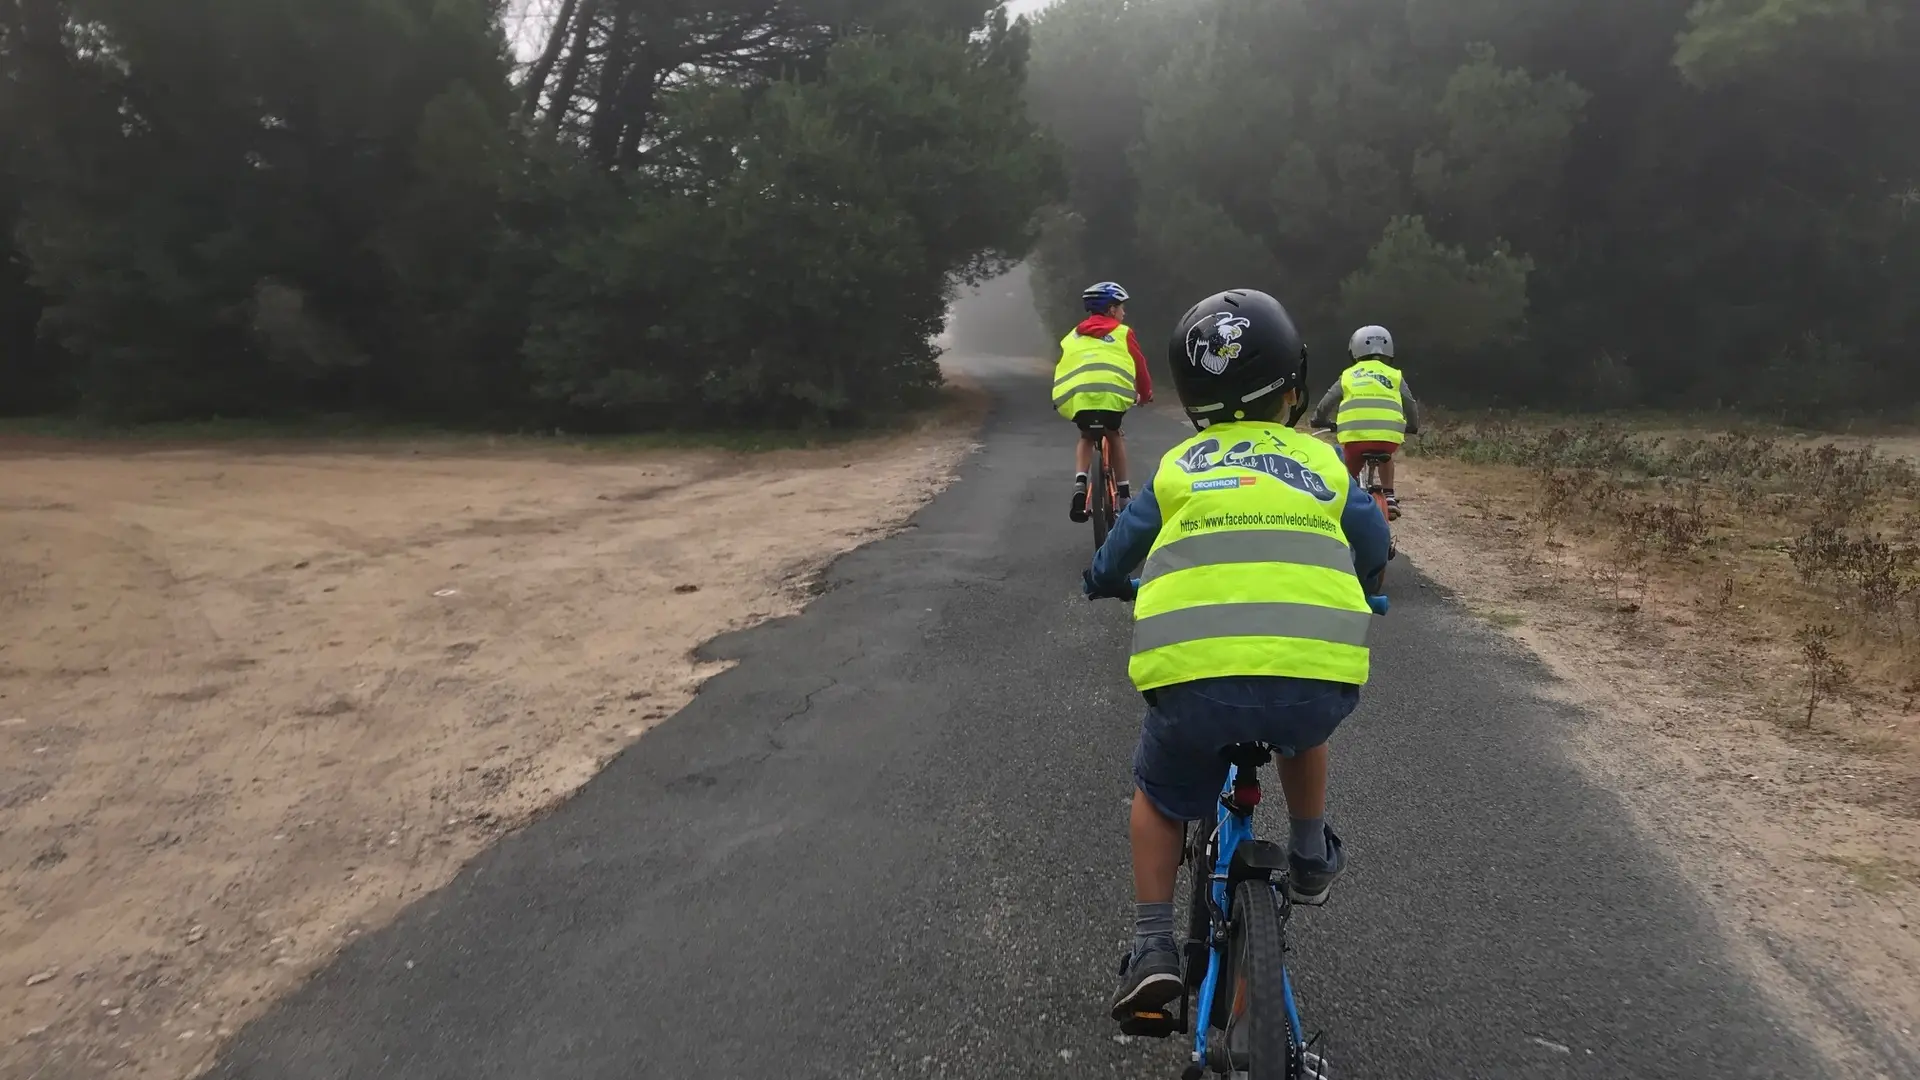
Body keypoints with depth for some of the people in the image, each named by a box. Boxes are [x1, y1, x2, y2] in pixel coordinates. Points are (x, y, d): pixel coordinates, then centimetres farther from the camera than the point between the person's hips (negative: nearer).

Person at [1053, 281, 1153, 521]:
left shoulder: (1074, 336, 30)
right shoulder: (1122, 332, 22)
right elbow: (1139, 364, 25)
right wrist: (1145, 393, 41)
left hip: (1076, 395, 2)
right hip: (1111, 392, -2)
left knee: (1086, 437, 28)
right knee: (1114, 435, 25)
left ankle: (1080, 483, 5)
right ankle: (1123, 493, 25)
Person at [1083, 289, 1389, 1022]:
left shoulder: (1178, 466, 16)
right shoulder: (1323, 463, 16)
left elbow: (1112, 564, 23)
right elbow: (1374, 554, 29)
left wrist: (1106, 585, 46)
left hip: (1194, 679, -1)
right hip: (1320, 677, 1)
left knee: (1160, 798, 27)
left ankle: (1153, 946, 17)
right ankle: (1311, 857, 46)